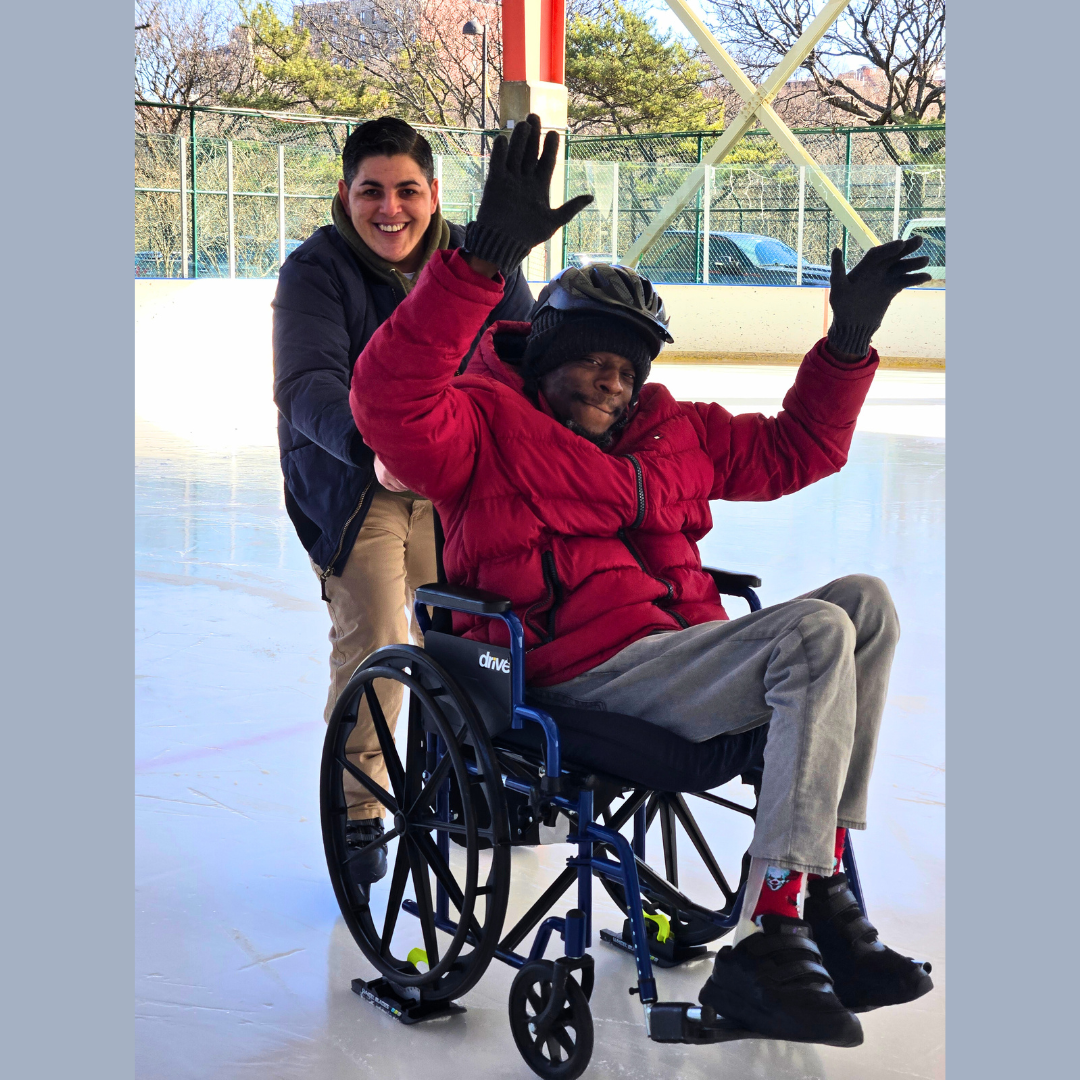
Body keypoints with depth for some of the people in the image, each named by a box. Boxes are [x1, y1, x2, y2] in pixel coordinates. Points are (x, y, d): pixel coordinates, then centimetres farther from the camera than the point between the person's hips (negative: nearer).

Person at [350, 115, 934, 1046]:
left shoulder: (675, 434, 23)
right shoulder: (485, 426, 1)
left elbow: (792, 451, 30)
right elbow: (393, 400, -20)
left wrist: (848, 341, 19)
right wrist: (485, 260, -29)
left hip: (687, 649, 8)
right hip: (585, 673, -8)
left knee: (865, 600, -9)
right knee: (817, 636, -24)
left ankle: (823, 894, -14)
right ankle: (768, 940, -28)